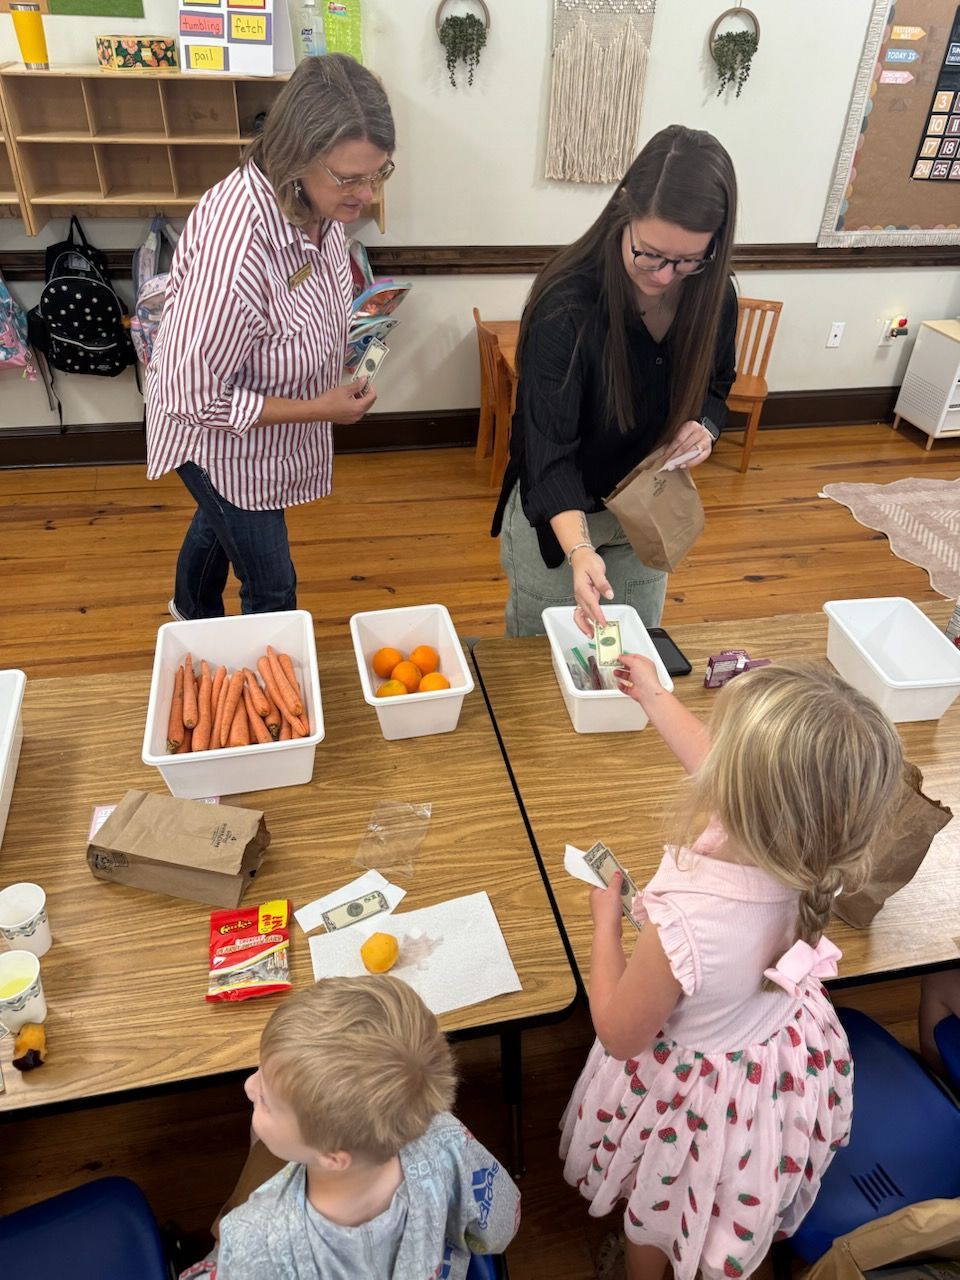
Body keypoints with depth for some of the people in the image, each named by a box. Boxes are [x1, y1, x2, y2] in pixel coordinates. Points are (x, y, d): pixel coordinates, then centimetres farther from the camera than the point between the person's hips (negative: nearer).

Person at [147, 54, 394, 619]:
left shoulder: (319, 199, -15)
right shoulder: (235, 248, -40)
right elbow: (193, 398, -32)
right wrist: (318, 409, -26)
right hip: (223, 439, -8)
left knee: (220, 521, 33)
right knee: (273, 589, 6)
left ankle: (193, 614, 63)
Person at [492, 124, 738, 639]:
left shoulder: (712, 294, -12)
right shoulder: (566, 304, -29)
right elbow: (548, 450, -33)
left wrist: (702, 429, -17)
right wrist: (579, 551, -48)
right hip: (557, 514, -4)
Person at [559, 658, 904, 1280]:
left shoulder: (682, 924, -46)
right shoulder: (808, 854, -28)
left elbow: (619, 1035, -24)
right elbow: (729, 775, -4)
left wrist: (606, 920, -12)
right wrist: (655, 697, 10)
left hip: (697, 1095, -5)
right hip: (788, 1063, 5)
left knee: (653, 1226, 31)